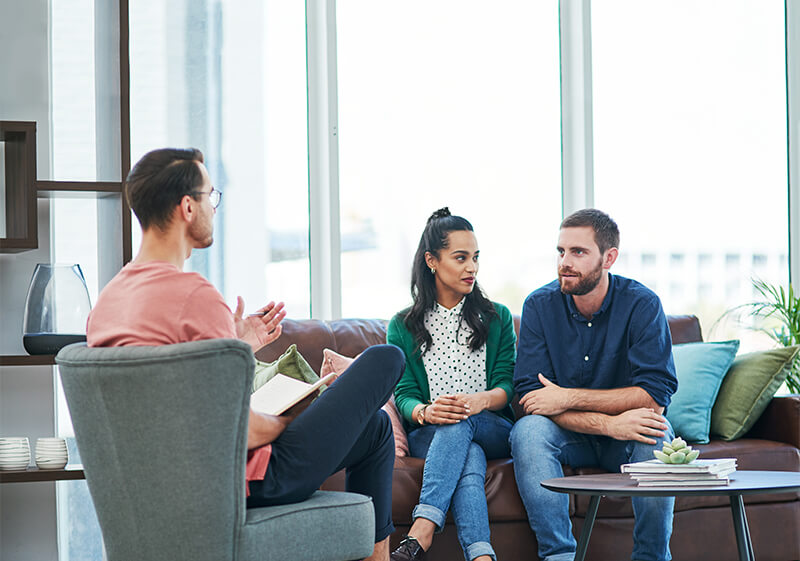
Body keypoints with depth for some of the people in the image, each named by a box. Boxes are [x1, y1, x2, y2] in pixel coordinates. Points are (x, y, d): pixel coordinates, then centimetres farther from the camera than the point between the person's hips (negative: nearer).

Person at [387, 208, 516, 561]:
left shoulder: (497, 318, 14)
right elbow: (404, 395, 1)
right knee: (468, 458, -36)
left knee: (460, 422, -36)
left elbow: (507, 386, 3)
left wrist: (481, 401, -23)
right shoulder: (403, 327, 11)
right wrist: (424, 412, -25)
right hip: (428, 435, 0)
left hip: (493, 430, 0)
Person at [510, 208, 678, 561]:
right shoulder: (540, 306, -7)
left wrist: (568, 398, -23)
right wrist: (609, 424, -29)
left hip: (624, 439, -1)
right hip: (569, 437, 1)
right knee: (528, 431, -30)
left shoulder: (642, 304, -12)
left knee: (656, 438, -33)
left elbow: (655, 394, -21)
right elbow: (529, 396, -16)